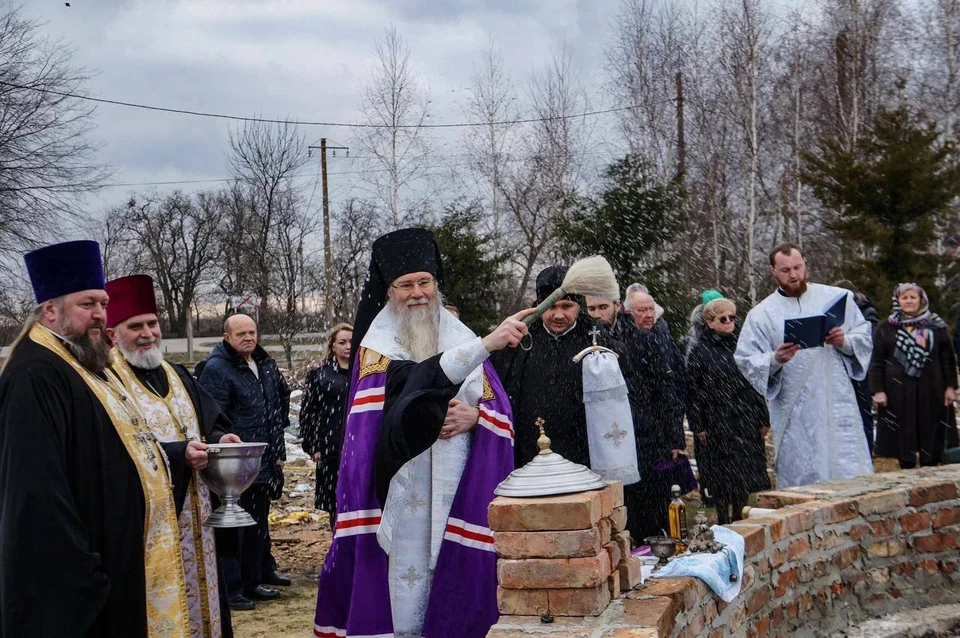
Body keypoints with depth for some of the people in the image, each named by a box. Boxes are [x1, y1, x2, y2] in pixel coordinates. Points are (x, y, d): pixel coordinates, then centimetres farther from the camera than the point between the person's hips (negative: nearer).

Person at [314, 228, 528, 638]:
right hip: (401, 488, -3)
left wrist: (474, 415, -17)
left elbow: (498, 405, 7)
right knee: (407, 568, -1)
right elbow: (416, 380, -22)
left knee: (452, 566, 4)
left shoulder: (461, 337, 9)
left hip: (457, 485, 3)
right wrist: (487, 344, -30)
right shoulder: (377, 344, -2)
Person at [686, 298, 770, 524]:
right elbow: (692, 390, -3)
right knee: (721, 476, 1)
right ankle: (723, 521, 12)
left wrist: (763, 418, 7)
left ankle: (740, 519, 17)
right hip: (716, 424, -3)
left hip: (745, 421, 3)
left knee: (744, 474, 5)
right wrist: (698, 426, -8)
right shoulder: (700, 351, -2)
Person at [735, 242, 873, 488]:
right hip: (796, 418, -1)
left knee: (853, 478, -1)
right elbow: (746, 361, 1)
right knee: (801, 484, 2)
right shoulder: (761, 314, 5)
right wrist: (775, 359, -18)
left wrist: (845, 341, -10)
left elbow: (865, 337, 12)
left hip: (837, 407, 1)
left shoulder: (836, 298, 9)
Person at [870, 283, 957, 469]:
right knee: (904, 437, 3)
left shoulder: (936, 326, 7)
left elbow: (948, 359, 9)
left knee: (930, 436, 4)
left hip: (930, 391, 1)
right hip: (898, 391, -1)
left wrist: (950, 387, 2)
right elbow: (876, 362, 2)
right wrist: (878, 390, -5)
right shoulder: (886, 328, 4)